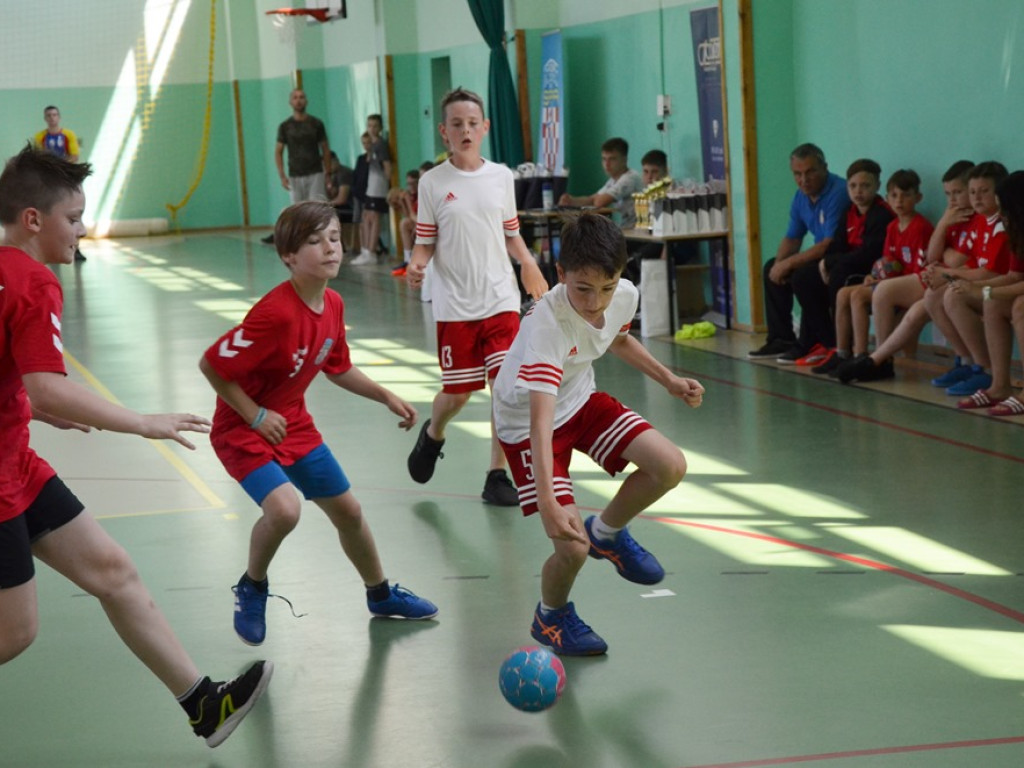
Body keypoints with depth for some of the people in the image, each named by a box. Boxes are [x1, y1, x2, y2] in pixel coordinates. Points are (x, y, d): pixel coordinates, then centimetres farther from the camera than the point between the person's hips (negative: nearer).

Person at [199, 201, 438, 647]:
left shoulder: (333, 306, -4)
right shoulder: (276, 314, -30)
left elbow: (337, 368, 15)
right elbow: (211, 364, -25)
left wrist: (387, 397, 9)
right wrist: (256, 416, -21)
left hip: (294, 425, 8)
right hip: (242, 431, -8)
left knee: (347, 510, 14)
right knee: (284, 508, -30)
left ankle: (380, 595, 38)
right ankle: (252, 588, 0)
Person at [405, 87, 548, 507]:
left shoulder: (501, 176, 6)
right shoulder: (432, 183, -1)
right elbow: (425, 243, 3)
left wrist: (527, 262, -4)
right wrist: (416, 264, -18)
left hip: (501, 299, 2)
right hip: (454, 305, -2)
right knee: (456, 394, 5)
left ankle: (498, 475, 5)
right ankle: (432, 434, 39)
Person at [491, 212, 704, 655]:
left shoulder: (625, 296, -17)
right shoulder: (546, 324, -38)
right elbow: (540, 421, -45)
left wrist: (668, 380, 9)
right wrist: (549, 503, -54)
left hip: (582, 400, 6)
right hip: (526, 423, -6)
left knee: (670, 467, -11)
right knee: (572, 547, -16)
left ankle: (607, 532, 19)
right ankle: (551, 618, 19)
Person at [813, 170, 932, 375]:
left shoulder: (920, 227, -13)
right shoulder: (892, 227, 14)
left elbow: (920, 270, -17)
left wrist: (889, 277, -16)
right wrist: (876, 275, -4)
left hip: (912, 286, -9)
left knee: (858, 296, -23)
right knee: (843, 294, -1)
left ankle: (860, 356, -21)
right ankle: (841, 354, -1)